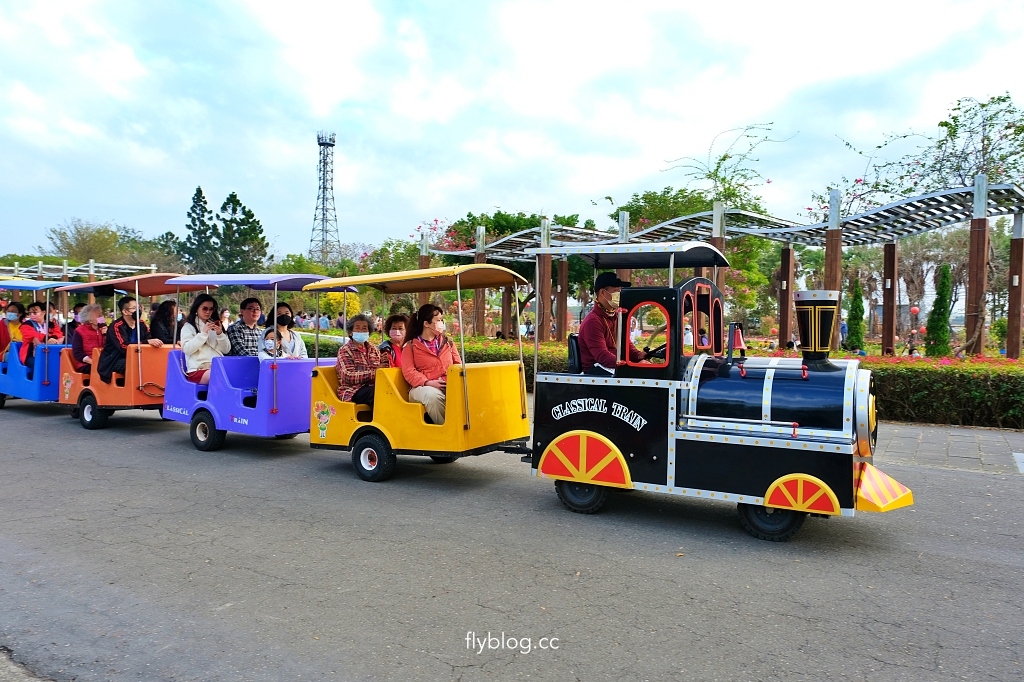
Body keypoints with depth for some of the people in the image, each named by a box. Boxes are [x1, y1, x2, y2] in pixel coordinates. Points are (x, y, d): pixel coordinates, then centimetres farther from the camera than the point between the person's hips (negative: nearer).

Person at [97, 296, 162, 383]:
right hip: (115, 361, -6)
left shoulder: (141, 324, 7)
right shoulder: (116, 326, -14)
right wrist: (147, 342, -38)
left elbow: (149, 339, -2)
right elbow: (125, 346, -27)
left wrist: (154, 342, -27)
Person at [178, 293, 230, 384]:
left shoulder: (215, 325, 22)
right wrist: (203, 333, -13)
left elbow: (226, 350, 14)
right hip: (198, 370, -4)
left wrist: (220, 334, -3)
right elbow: (186, 349, -7)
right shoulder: (189, 326, 10)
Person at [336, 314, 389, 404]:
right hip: (352, 392, -5)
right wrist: (374, 372, -15)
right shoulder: (345, 351, 2)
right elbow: (349, 377, -12)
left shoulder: (374, 349, 19)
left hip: (372, 388, 5)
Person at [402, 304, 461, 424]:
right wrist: (427, 382, -19)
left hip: (450, 386, 3)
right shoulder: (410, 346, 10)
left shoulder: (448, 342, 22)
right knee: (433, 396, -39)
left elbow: (458, 365, 17)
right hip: (423, 387, -3)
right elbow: (409, 371, -2)